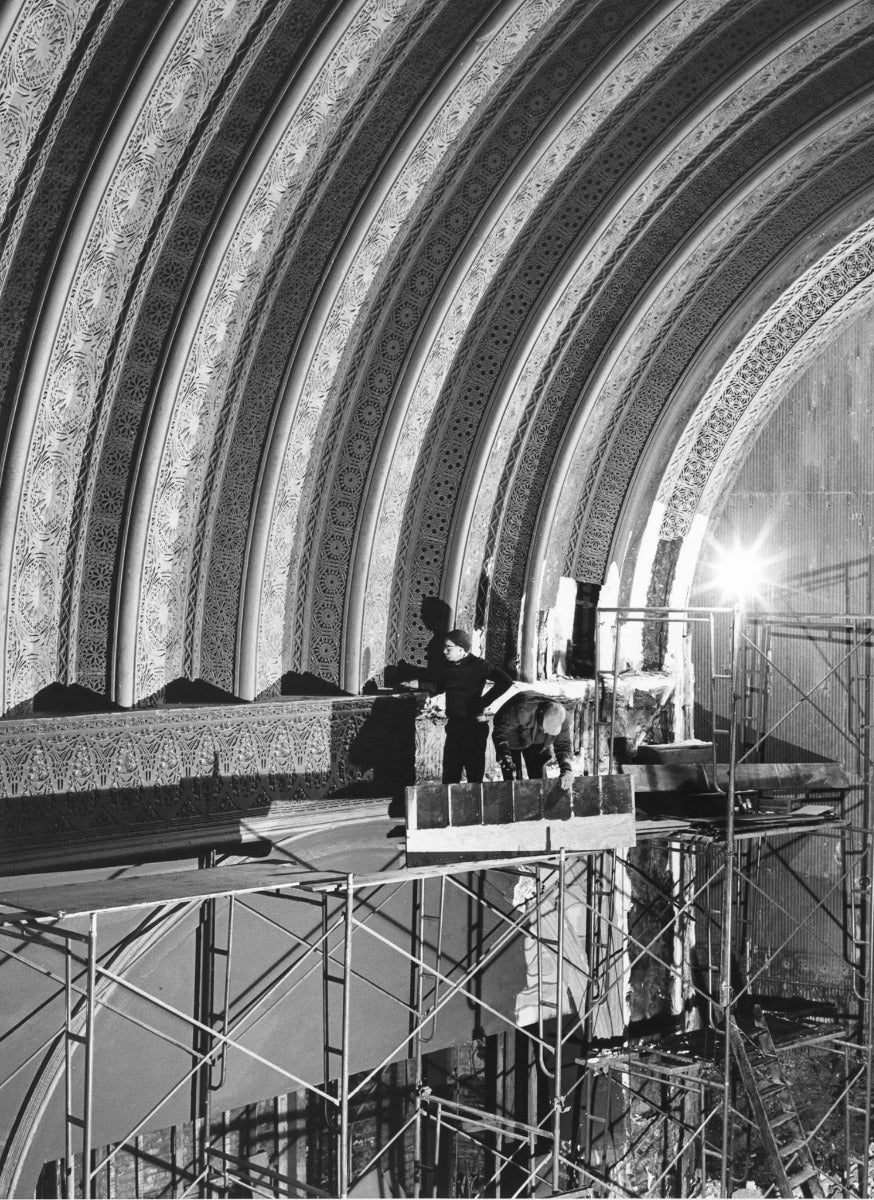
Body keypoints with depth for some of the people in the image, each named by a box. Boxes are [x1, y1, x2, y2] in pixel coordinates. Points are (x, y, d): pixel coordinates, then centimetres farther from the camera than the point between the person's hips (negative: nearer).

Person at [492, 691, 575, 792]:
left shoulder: (562, 718, -30)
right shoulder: (522, 710, -45)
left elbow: (562, 746, -20)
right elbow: (500, 733, -34)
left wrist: (567, 770, -38)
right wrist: (505, 759, -44)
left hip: (536, 741, 4)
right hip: (512, 739, -3)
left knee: (537, 777, 1)